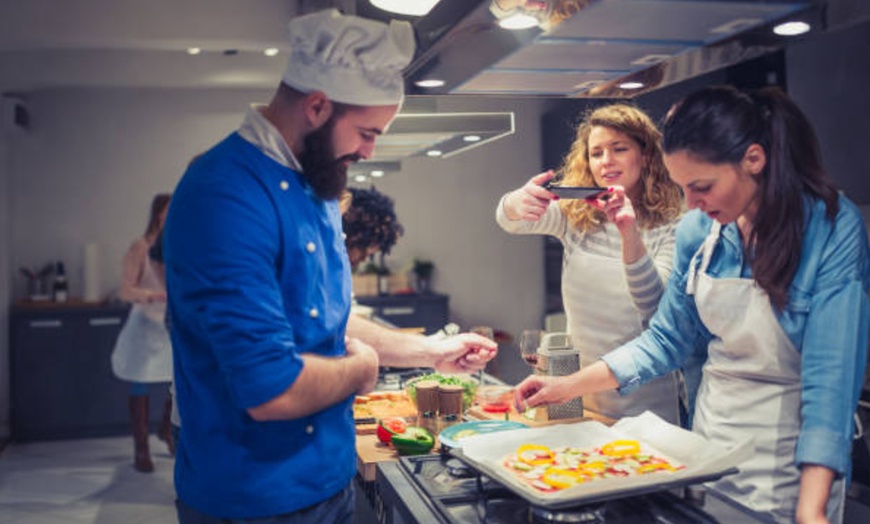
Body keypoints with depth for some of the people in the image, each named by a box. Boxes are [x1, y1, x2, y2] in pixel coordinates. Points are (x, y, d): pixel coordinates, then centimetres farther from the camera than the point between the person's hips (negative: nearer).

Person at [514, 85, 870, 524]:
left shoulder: (833, 229, -20)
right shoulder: (698, 229, -6)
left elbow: (830, 377, -23)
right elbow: (667, 340, 3)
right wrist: (569, 386, -4)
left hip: (791, 454, -4)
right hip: (710, 433, 5)